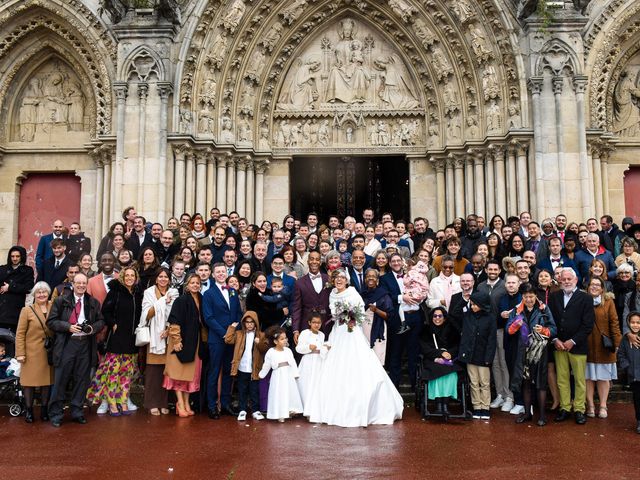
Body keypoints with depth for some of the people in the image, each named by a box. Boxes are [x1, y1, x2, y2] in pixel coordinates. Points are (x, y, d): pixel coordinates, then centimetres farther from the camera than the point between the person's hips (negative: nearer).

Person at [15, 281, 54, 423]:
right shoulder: (27, 310, -1)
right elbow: (20, 334, -2)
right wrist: (20, 353, -8)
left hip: (49, 352, 2)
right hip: (32, 353, -2)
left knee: (47, 380, 7)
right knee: (29, 380, 2)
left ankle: (44, 410, 17)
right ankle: (29, 411, 13)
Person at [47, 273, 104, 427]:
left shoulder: (93, 302, 11)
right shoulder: (61, 301, 3)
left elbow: (101, 321, 15)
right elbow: (51, 321, 0)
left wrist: (93, 328, -6)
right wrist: (68, 327, -13)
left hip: (86, 345, 3)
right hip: (66, 344, -3)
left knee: (82, 379, 8)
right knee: (61, 380, 1)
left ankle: (77, 412, 20)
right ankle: (56, 413, 12)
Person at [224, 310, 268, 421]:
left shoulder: (261, 335, 2)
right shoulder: (239, 334, 5)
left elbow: (265, 349, -5)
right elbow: (228, 340, -8)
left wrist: (259, 343, -23)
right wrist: (232, 328, -6)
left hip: (254, 369, -1)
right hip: (242, 369, 1)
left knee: (254, 391, 8)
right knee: (242, 391, 9)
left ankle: (255, 410, 16)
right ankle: (242, 410, 17)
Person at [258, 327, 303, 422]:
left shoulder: (288, 350, -1)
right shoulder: (270, 352, -8)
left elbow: (293, 363, 3)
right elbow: (266, 365, 3)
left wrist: (295, 374, 3)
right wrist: (261, 374, 10)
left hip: (288, 376, 3)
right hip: (278, 377, -3)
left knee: (291, 393, 7)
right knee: (279, 395, 1)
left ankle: (289, 411, 21)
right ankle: (280, 415, 9)